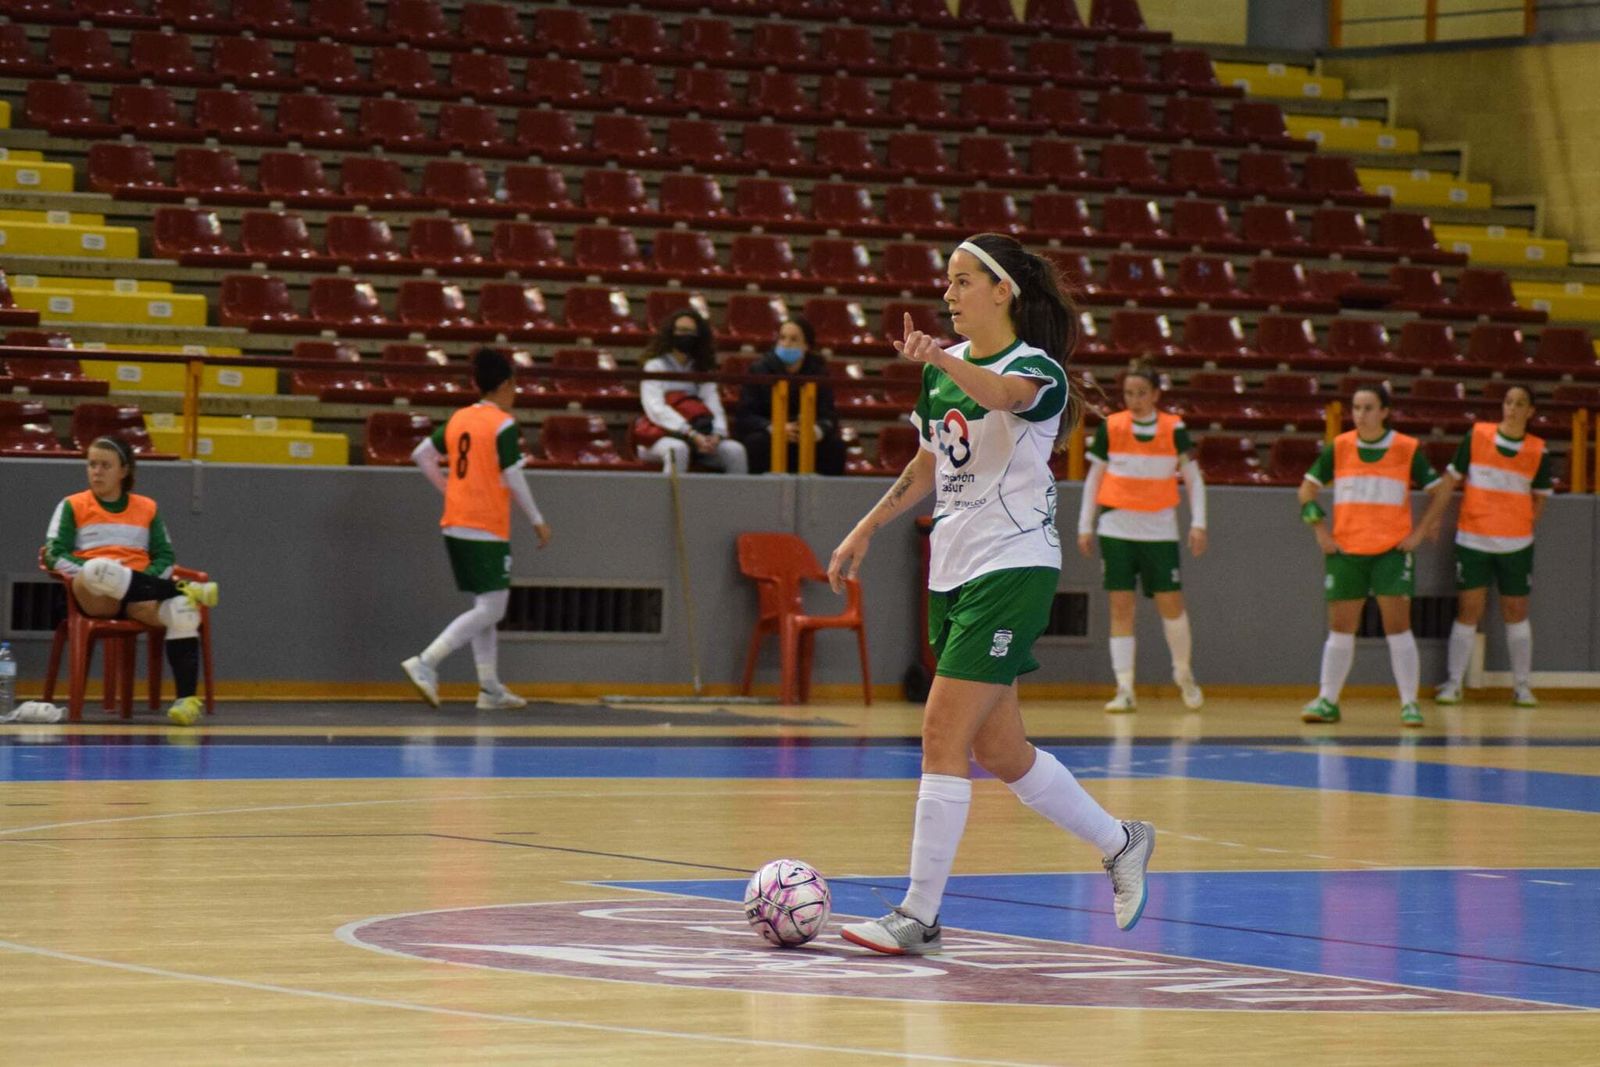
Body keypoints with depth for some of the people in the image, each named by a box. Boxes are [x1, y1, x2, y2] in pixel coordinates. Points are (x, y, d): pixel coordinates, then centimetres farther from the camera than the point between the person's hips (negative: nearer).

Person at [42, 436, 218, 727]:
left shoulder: (147, 508, 20)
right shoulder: (73, 506, 14)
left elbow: (166, 557, 15)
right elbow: (55, 555, 4)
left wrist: (148, 580, -8)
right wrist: (93, 573, -13)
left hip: (140, 594, 2)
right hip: (94, 597, -2)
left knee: (183, 609, -33)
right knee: (98, 568, -41)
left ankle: (187, 698, -37)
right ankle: (182, 590, -25)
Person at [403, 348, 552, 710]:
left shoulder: (459, 419, 10)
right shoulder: (504, 425, -10)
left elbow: (421, 455, 12)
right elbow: (514, 479, -11)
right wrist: (538, 522, -2)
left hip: (455, 525, 8)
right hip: (487, 530, -8)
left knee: (483, 606, 15)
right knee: (490, 610, -6)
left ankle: (490, 687, 15)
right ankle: (426, 662, -19)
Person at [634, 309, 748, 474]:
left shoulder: (702, 370, 18)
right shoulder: (655, 366, 3)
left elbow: (714, 405, 4)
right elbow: (655, 408, -12)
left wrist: (716, 435, -20)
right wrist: (691, 434, -23)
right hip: (660, 435, -4)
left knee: (735, 450, -21)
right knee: (678, 449, -38)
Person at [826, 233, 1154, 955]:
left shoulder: (1037, 369, -12)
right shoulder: (943, 369, 11)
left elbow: (1003, 393, -38)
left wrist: (943, 360, -56)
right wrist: (865, 530, 21)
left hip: (1013, 567, -9)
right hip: (953, 571, 9)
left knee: (943, 737, -13)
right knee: (998, 752, 12)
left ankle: (918, 917, -9)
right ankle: (1120, 845, 30)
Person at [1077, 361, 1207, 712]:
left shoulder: (1173, 429, 0)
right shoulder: (1110, 427, 2)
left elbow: (1194, 478, 4)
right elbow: (1093, 478, 9)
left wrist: (1198, 523, -6)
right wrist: (1085, 526, 6)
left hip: (1159, 529, 0)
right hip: (1117, 529, 0)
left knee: (1170, 603, -4)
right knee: (1120, 607, -4)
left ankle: (1183, 673, 21)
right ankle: (1124, 689, -1)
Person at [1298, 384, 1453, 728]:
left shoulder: (1407, 450, -2)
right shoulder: (1338, 448, 2)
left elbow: (1441, 492, 5)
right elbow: (1307, 488, 9)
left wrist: (1419, 532, -3)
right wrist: (1320, 532, 0)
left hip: (1392, 549, -2)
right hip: (1345, 549, 2)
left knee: (1397, 625, -7)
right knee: (1340, 627, 5)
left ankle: (1410, 703, -2)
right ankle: (1328, 701, 13)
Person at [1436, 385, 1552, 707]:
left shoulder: (1538, 452, -1)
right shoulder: (1476, 436, -2)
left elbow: (1540, 497, 11)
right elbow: (1453, 478, 4)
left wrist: (1526, 523, -1)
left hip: (1516, 543, 1)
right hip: (1472, 538, -1)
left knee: (1516, 611, 7)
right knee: (1469, 610, -2)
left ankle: (1522, 685, 16)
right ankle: (1453, 683, 7)